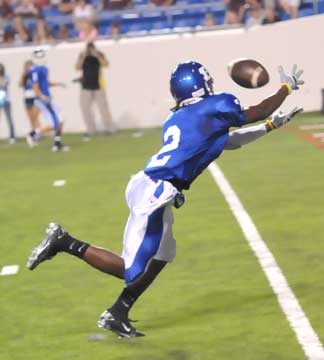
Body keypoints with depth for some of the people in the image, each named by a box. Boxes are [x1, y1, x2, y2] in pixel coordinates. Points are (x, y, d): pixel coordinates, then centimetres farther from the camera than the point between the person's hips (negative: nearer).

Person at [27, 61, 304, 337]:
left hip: (148, 189, 9)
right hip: (154, 194, -9)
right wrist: (287, 87, 29)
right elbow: (256, 113, 14)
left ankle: (117, 316, 21)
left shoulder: (176, 119, 20)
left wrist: (271, 126, 36)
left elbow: (226, 141, 31)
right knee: (132, 270, -3)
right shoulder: (215, 107, -3)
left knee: (160, 257, 20)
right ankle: (65, 243, -3)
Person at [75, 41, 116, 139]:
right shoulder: (82, 56, 1)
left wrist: (97, 56, -26)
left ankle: (110, 128, 7)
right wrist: (83, 57, -19)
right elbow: (77, 67, -9)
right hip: (86, 87, 2)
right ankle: (90, 129, 11)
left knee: (103, 107, -2)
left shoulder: (99, 55, -3)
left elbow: (106, 64, -17)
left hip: (98, 85, -2)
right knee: (85, 107, 2)